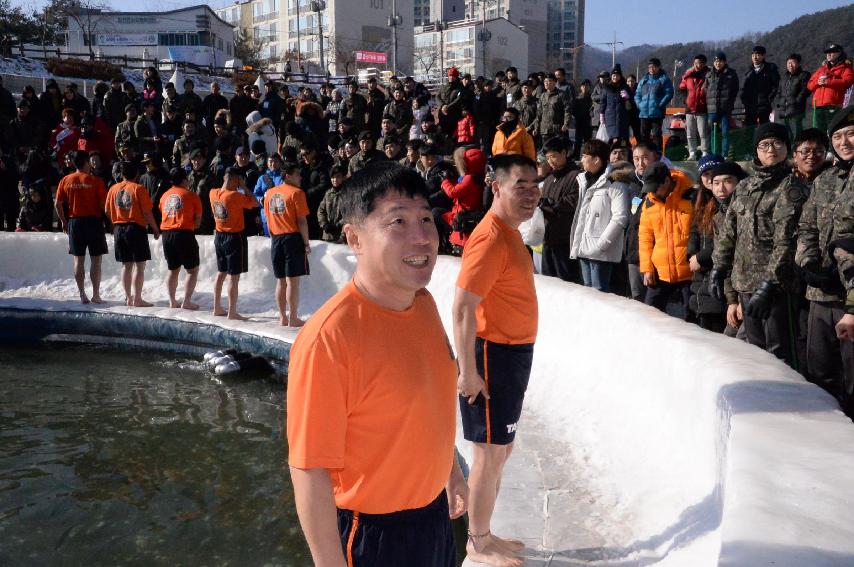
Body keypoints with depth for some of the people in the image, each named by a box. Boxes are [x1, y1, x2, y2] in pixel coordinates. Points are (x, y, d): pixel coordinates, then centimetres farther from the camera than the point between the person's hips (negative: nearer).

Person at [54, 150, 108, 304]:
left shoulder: (65, 180, 3)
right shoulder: (95, 181, -7)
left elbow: (57, 203, 3)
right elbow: (103, 204, -10)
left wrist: (63, 221, 13)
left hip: (74, 221, 3)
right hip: (94, 221, -3)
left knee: (78, 260, 8)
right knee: (96, 260, 2)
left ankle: (82, 295, 8)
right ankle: (96, 295, 2)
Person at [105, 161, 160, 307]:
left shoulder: (114, 189, 6)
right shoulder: (139, 189, -9)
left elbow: (107, 210, 9)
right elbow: (147, 213, -12)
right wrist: (155, 229, -1)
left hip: (118, 229, 5)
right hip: (136, 228, -5)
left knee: (126, 265, 12)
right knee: (139, 265, -1)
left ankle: (128, 298, 15)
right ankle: (137, 299, -2)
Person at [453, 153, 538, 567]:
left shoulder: (509, 233, 11)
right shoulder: (491, 239, -20)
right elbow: (462, 309, -25)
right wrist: (469, 372, -23)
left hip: (513, 354, 10)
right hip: (493, 355, -10)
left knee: (502, 449, 18)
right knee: (490, 453, 3)